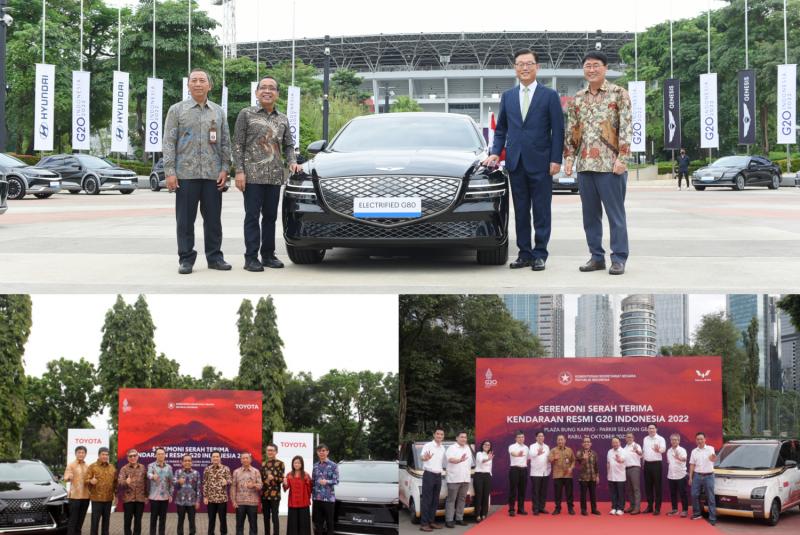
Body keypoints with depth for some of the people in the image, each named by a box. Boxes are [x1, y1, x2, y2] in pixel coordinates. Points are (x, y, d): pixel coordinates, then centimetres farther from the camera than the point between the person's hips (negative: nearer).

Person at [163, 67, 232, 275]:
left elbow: (225, 143, 13)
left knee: (213, 219, 5)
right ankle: (186, 259, 5)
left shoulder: (218, 112, 13)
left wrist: (224, 169, 1)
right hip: (186, 174, -2)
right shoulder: (177, 110, 5)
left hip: (213, 175, 2)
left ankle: (214, 257, 13)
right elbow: (169, 142, 0)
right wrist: (169, 172, -8)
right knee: (185, 220, 0)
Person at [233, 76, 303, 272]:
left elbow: (288, 145, 20)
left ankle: (268, 255, 15)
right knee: (252, 216, -5)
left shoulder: (283, 119, 15)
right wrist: (239, 171, -10)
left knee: (270, 216, 8)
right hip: (253, 175, -4)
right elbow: (237, 144, -1)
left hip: (275, 176, 5)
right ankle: (251, 258, -4)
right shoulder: (246, 114, 2)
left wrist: (292, 162, -1)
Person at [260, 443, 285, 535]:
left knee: (275, 517, -6)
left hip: (275, 495, -5)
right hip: (264, 495, 5)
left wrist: (273, 478, -26)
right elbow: (261, 480, 15)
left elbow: (282, 479, -6)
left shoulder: (280, 463, -1)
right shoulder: (263, 464, 13)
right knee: (266, 518, 8)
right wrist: (260, 496, 12)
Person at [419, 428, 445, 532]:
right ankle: (423, 524, -10)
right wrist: (425, 458, -49)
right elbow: (421, 457, -28)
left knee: (435, 500, 9)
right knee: (426, 500, -8)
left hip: (438, 476, 7)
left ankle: (431, 521, 15)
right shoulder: (428, 446, -10)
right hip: (428, 475, -7)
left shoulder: (442, 448, 13)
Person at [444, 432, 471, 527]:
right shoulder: (452, 448, -7)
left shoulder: (468, 448, 17)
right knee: (451, 500, -5)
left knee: (462, 499, 9)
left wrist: (469, 474, 22)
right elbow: (450, 459, -25)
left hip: (465, 479, 7)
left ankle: (459, 518, 15)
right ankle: (449, 520, -7)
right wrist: (459, 460, -44)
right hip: (454, 479, -7)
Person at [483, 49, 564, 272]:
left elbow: (558, 130, -2)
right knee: (521, 211, 6)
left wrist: (556, 160, -9)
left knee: (541, 211, 0)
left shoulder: (549, 95, 1)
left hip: (540, 162, -4)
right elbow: (501, 129, 17)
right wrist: (495, 152, 3)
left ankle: (540, 254, 4)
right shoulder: (508, 97, 13)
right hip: (516, 162, 4)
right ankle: (524, 254, 11)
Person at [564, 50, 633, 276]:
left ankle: (619, 259, 1)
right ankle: (596, 257, 15)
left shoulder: (619, 94, -2)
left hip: (610, 164, -5)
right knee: (590, 215, 8)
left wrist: (622, 159, -15)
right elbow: (571, 130, 16)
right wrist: (569, 157, 6)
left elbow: (626, 128, -8)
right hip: (584, 165, 5)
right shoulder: (578, 98, 13)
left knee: (615, 214, -3)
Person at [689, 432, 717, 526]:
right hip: (697, 476, 4)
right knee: (694, 495, 2)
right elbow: (692, 465, 12)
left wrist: (713, 458, -53)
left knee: (710, 497, -2)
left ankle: (712, 518, 0)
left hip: (708, 476, -4)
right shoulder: (694, 451, 8)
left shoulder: (710, 449, -6)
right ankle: (697, 513, 19)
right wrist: (690, 477, 6)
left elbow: (712, 458, -28)